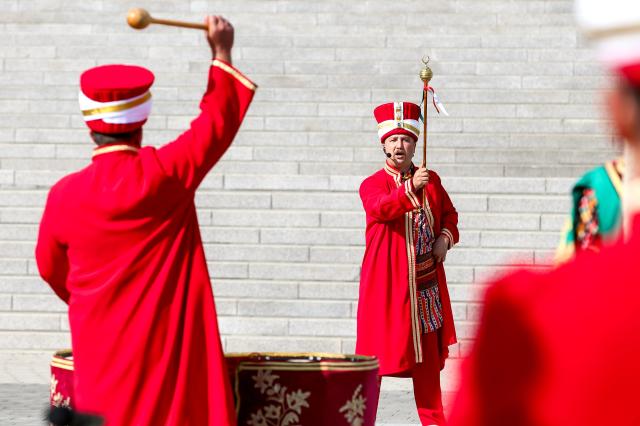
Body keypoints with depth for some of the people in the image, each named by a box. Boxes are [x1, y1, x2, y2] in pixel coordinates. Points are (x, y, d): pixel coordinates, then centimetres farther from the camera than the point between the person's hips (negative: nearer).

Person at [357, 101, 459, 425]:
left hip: (426, 281, 4)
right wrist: (411, 188, -40)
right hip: (387, 282, -4)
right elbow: (381, 208, -25)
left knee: (428, 353, 10)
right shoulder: (372, 184, -4)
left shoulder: (431, 180, 10)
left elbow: (449, 214, 21)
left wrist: (445, 237, 0)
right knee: (379, 351, -4)